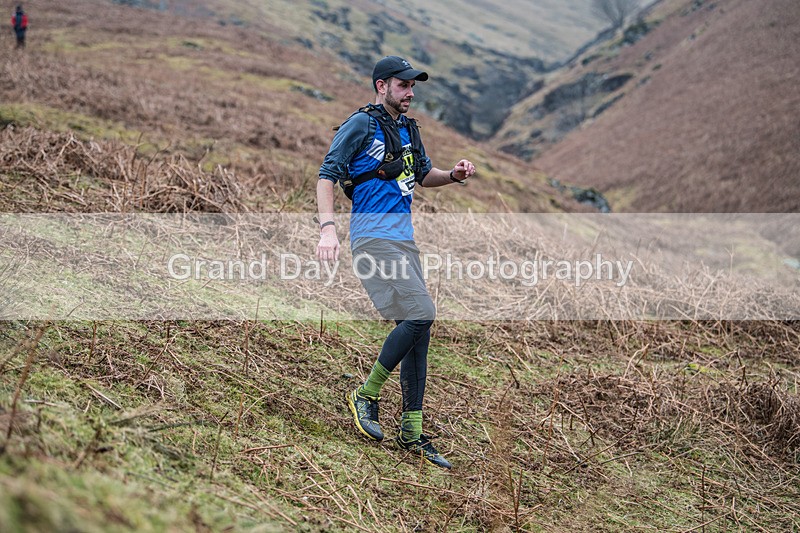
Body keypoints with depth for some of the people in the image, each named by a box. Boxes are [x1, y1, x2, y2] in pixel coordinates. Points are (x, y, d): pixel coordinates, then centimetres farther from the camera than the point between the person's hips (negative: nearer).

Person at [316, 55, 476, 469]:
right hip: (374, 238, -8)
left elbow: (422, 175, 31)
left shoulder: (408, 129, 18)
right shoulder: (360, 125, -6)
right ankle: (366, 395, -3)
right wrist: (327, 227, -24)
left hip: (405, 240, 9)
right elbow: (327, 176, -11)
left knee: (419, 329, 6)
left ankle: (412, 433, 12)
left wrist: (453, 176, 9)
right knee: (420, 314, -20)